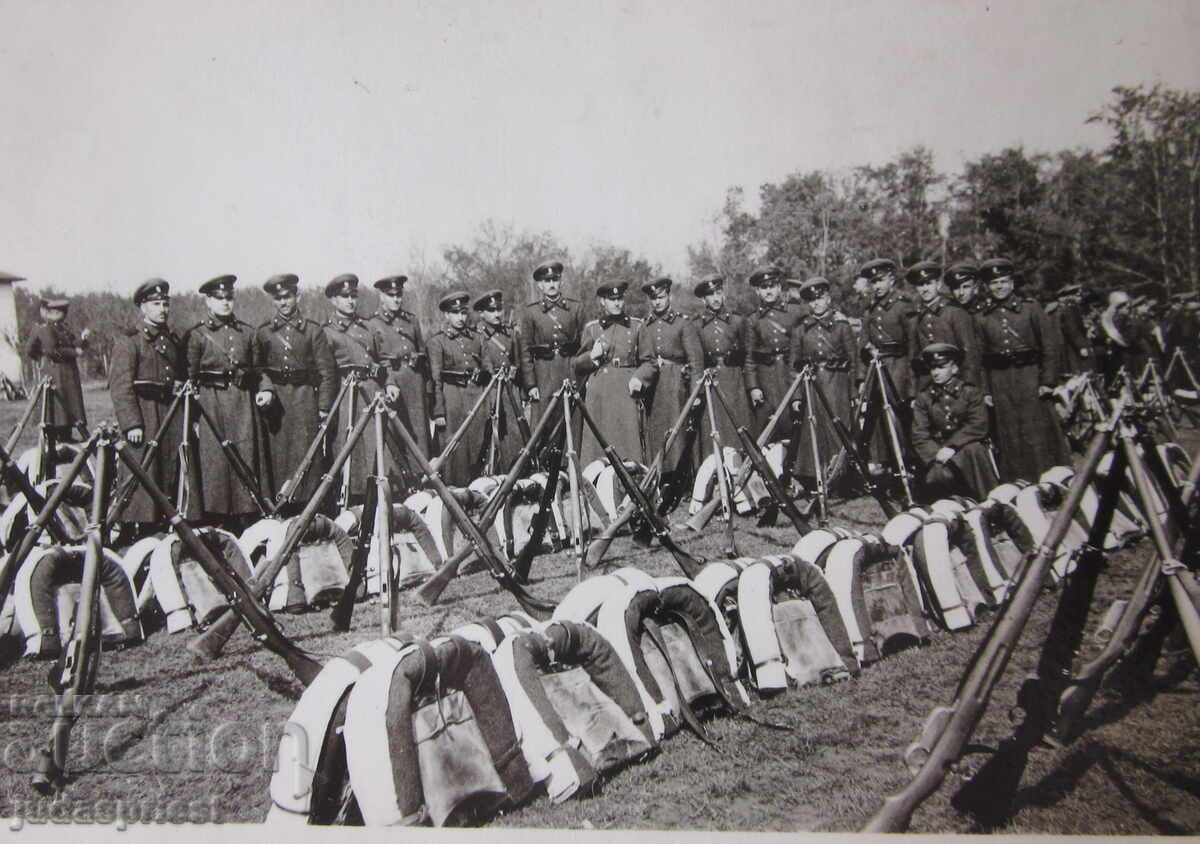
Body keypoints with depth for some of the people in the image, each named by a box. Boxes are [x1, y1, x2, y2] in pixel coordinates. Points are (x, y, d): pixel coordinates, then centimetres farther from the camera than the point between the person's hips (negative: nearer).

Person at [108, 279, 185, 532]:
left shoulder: (173, 340, 16)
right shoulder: (127, 341, -3)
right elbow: (121, 386, -10)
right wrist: (131, 424, -18)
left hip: (173, 415, 6)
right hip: (143, 415, -6)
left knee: (171, 472, 8)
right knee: (142, 472, -5)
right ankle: (137, 527, 0)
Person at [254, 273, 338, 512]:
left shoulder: (313, 330, 4)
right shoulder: (263, 332, 10)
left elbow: (326, 372, 2)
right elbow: (258, 369, 12)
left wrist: (324, 409, -4)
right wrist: (265, 390, -9)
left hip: (305, 400, -2)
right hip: (275, 402, 2)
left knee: (307, 456, -4)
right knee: (277, 459, 2)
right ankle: (279, 517, 10)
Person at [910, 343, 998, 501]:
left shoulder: (970, 392, 2)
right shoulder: (923, 397, 6)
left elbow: (978, 426, -10)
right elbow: (919, 436, -1)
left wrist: (952, 446, -23)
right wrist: (936, 454, -19)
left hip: (967, 448, 0)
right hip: (937, 451, 0)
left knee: (973, 449, -36)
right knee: (939, 475, -33)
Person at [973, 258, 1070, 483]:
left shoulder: (1031, 309, 4)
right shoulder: (982, 319, 11)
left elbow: (1049, 347, 1)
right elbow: (982, 358, 10)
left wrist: (1048, 381, -7)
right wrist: (986, 390, 2)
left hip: (1029, 374, -2)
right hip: (1000, 381, 2)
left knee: (1039, 433, -2)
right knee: (1009, 438, 5)